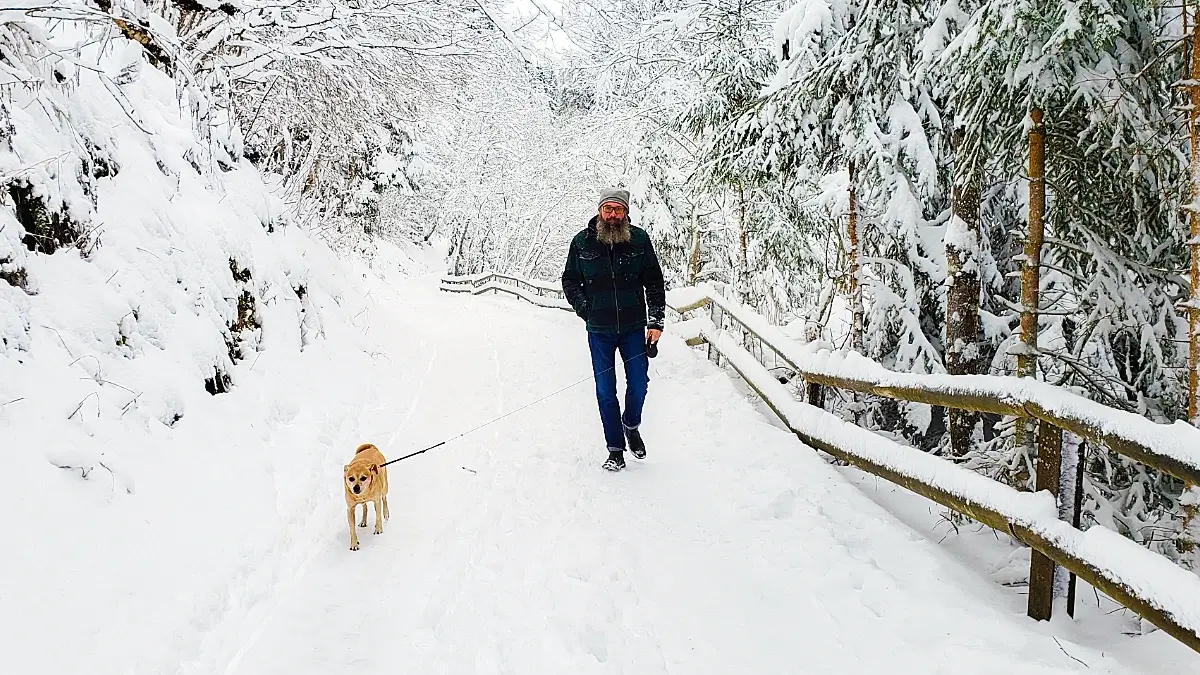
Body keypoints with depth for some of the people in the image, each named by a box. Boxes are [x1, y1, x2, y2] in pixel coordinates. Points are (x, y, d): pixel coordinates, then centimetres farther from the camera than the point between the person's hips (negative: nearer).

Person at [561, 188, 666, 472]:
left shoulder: (639, 240, -3)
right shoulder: (582, 243, -3)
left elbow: (655, 282, 2)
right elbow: (569, 281, 8)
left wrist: (656, 321, -3)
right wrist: (585, 309, -3)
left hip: (633, 328, 0)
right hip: (599, 331, 0)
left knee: (639, 383, 5)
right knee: (605, 390, 4)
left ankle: (631, 426, 36)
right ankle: (615, 449, 16)